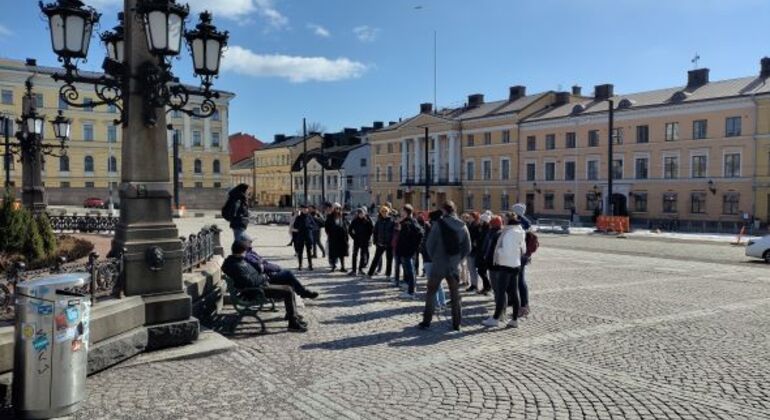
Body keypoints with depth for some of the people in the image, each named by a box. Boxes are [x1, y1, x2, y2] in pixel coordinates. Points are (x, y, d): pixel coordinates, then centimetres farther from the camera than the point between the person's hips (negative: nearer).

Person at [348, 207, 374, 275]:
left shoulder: (368, 220, -4)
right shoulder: (355, 221, -2)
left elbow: (372, 229, -2)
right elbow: (350, 230, 5)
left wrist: (368, 237, -5)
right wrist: (353, 236, -1)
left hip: (365, 241, 0)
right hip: (357, 240, 0)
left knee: (363, 255, 7)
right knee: (355, 255, -2)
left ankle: (360, 269, 18)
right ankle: (353, 269, 1)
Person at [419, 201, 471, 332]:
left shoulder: (439, 224, -11)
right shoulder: (462, 226, 1)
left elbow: (430, 244, -8)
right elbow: (467, 248, 3)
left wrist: (433, 257, 7)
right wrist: (458, 258, 12)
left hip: (438, 265, -3)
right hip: (454, 267, 3)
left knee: (431, 292, 9)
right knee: (455, 294, 13)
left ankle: (426, 321, 9)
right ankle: (456, 323, 15)